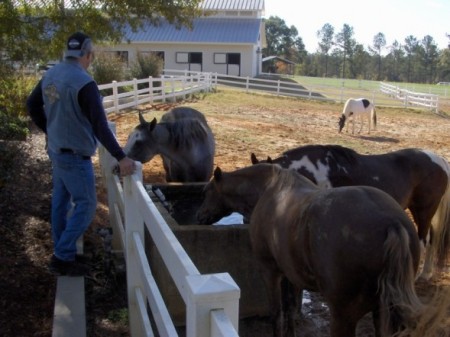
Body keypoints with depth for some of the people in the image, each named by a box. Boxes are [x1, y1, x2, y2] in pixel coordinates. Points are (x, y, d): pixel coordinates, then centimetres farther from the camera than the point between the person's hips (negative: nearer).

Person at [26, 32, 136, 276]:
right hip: (74, 155, -9)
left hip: (56, 150, 9)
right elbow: (100, 126, -26)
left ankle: (63, 254, 27)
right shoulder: (84, 83, -23)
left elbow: (32, 105, 14)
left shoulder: (51, 75, 3)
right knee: (85, 205, 2)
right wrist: (121, 157, -24)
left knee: (61, 201, 15)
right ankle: (62, 258, 7)